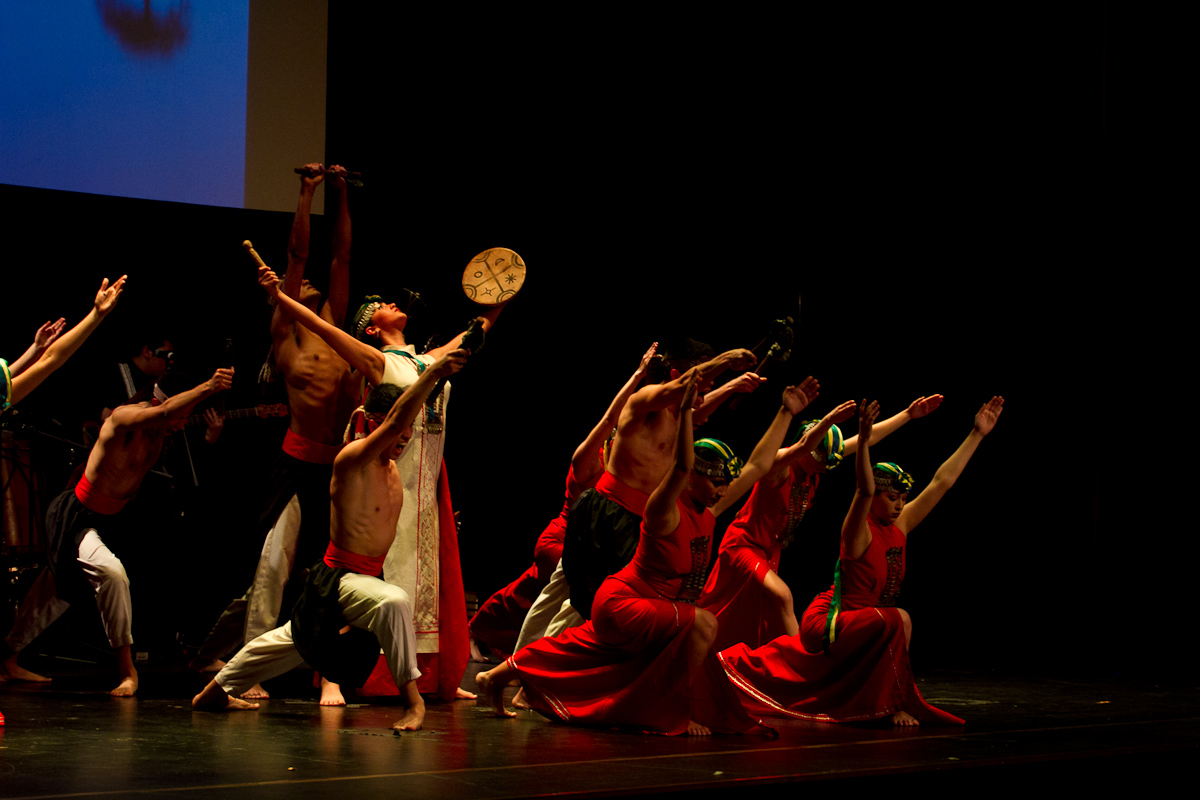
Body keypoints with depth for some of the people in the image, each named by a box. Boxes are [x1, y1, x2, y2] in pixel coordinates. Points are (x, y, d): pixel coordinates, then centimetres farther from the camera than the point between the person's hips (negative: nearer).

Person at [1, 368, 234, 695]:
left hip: (106, 518, 9)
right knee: (111, 572, -31)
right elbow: (164, 410, -46)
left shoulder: (160, 435, -4)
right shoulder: (123, 417, -27)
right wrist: (208, 387, -56)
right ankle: (127, 669, -23)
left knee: (57, 591, 21)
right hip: (73, 517, -9)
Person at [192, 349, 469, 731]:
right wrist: (433, 373, -45)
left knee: (296, 639, 26)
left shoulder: (392, 467, 3)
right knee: (394, 601, -38)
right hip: (338, 579, -10)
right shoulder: (352, 459, -24)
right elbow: (395, 420, -38)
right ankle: (412, 698, -33)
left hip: (367, 577, 10)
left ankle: (215, 692, 42)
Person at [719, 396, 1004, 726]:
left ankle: (734, 663, 42)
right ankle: (898, 704, -18)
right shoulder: (860, 532, -17)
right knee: (897, 619, -26)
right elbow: (864, 491, -38)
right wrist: (863, 440, -53)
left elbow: (942, 481, 3)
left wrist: (977, 434, 2)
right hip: (827, 623, -9)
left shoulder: (899, 527, 3)